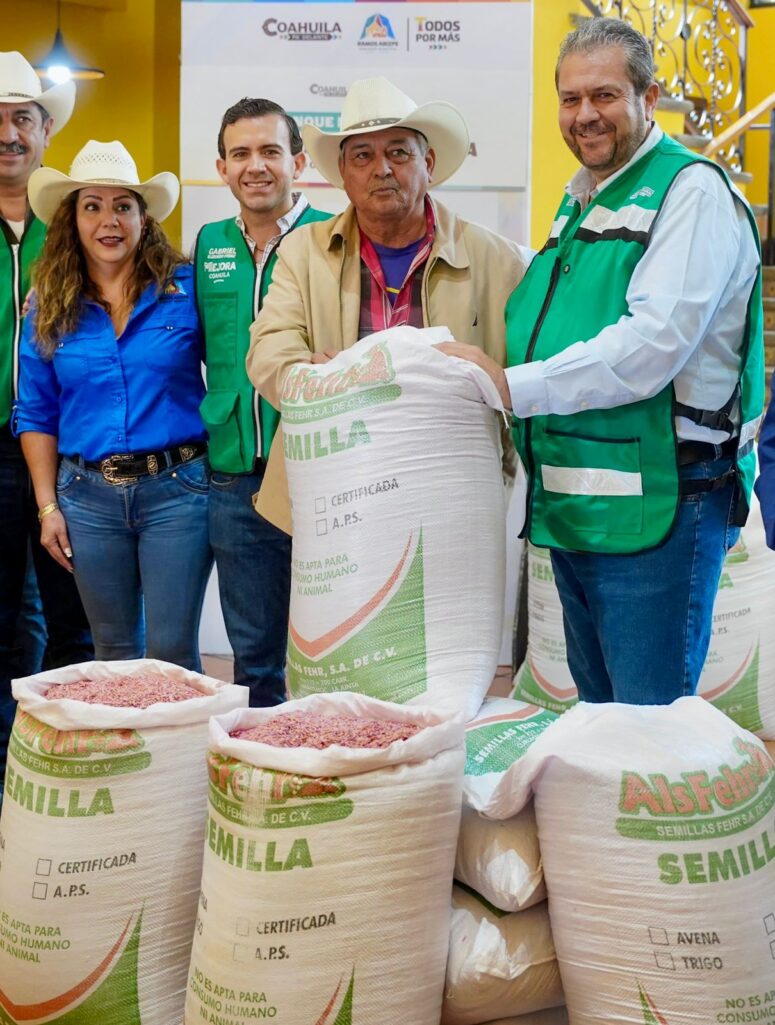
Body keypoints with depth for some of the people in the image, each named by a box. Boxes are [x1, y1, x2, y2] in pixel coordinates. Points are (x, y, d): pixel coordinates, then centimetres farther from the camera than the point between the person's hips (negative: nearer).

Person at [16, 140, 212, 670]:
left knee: (172, 652, 0)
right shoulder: (51, 308, 5)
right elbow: (36, 416, 9)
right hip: (88, 496, 3)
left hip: (177, 488, -2)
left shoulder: (186, 287, -2)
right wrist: (48, 506, 3)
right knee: (114, 651, 14)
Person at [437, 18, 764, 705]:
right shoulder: (578, 203, 18)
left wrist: (512, 386, -22)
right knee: (594, 720, 19)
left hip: (655, 507, -9)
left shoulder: (692, 190, -10)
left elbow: (651, 345, -22)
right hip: (572, 511, 9)